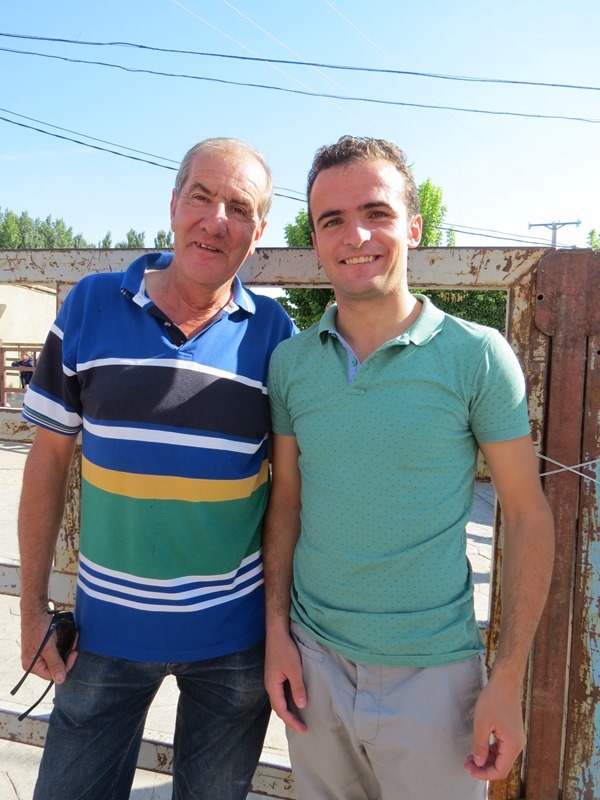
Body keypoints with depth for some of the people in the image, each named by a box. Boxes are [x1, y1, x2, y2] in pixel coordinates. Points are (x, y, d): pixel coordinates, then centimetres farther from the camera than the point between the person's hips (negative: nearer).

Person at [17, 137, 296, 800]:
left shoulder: (274, 333, -6)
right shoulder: (90, 305, -6)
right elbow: (48, 457, 0)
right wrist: (33, 606, 1)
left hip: (234, 632, 0)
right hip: (107, 624, 1)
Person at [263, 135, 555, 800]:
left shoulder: (478, 356, -13)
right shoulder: (288, 361, -3)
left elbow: (528, 516, -8)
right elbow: (286, 502, 4)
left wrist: (508, 680, -9)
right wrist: (277, 632, 2)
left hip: (433, 671, -2)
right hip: (313, 658, 3)